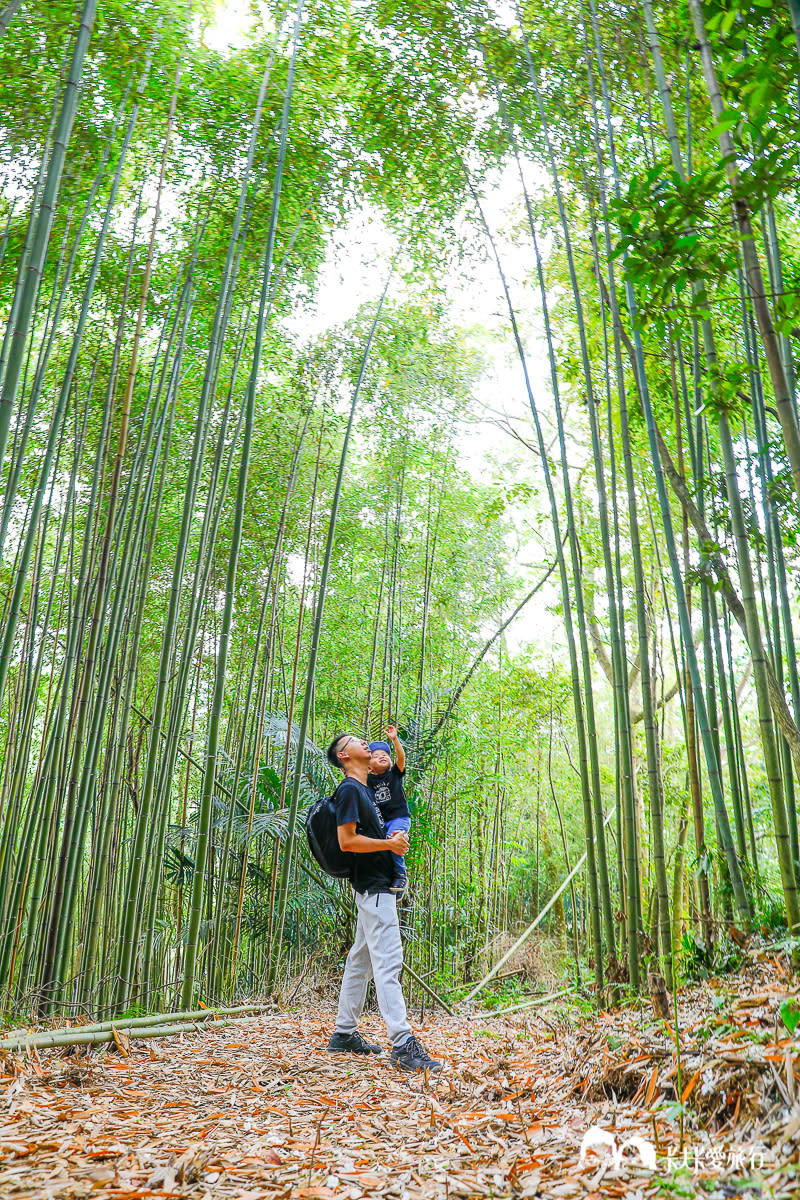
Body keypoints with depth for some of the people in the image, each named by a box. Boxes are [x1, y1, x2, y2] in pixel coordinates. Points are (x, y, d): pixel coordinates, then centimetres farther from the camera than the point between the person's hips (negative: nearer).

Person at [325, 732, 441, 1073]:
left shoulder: (365, 789, 19)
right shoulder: (349, 790, -11)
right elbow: (347, 841, -19)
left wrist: (394, 839, 9)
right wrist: (390, 844, -13)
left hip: (378, 886, 10)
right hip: (373, 886, -10)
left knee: (360, 961, 14)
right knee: (388, 962, -14)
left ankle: (344, 1034, 22)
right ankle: (403, 1045, -15)